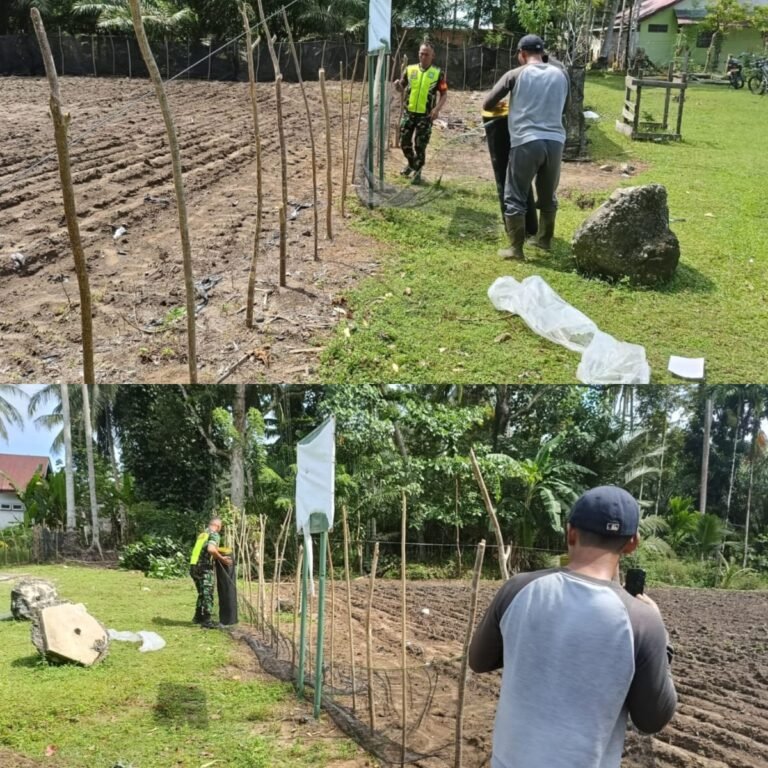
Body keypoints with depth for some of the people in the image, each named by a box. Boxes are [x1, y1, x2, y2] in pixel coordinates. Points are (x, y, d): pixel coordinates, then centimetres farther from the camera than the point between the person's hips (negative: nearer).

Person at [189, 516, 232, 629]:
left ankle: (198, 617, 29)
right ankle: (207, 621, -5)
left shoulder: (202, 534, 19)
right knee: (208, 594, -4)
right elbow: (211, 549, -24)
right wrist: (221, 558, -12)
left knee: (202, 593, 20)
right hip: (204, 568, -8)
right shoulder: (215, 535, -6)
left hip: (194, 566, 8)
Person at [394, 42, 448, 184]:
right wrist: (397, 85, -12)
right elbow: (402, 89, 12)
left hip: (425, 115, -3)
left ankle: (417, 171, 16)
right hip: (408, 112, 3)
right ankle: (411, 163, 34)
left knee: (420, 145, 0)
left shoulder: (437, 73, -3)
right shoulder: (410, 70, 3)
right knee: (404, 142, 8)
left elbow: (444, 94, 0)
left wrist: (437, 109, -15)